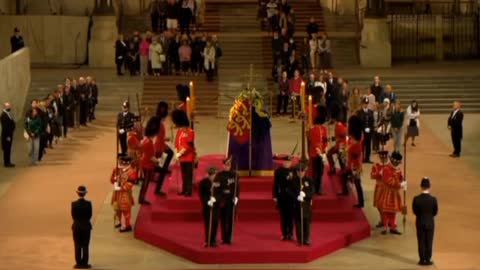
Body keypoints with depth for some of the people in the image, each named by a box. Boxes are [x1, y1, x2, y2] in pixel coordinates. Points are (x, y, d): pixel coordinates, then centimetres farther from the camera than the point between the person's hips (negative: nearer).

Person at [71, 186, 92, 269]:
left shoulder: (74, 204, -12)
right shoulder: (88, 203, -12)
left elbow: (73, 216, -4)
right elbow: (90, 215, -4)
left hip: (76, 226, 0)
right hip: (86, 226, 0)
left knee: (77, 246, 8)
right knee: (85, 246, 7)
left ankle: (79, 263, 8)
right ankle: (84, 263, 8)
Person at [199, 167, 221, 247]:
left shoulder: (218, 182, 0)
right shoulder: (203, 182, -4)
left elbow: (220, 193, 1)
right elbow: (201, 194, -3)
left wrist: (215, 199, -17)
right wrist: (207, 201, -17)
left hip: (216, 205, 1)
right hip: (207, 205, -1)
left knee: (215, 222, 0)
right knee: (207, 223, 0)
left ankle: (213, 240, 11)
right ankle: (207, 241, 8)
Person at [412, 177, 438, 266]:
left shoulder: (416, 199, -15)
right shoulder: (433, 199, -16)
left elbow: (415, 211, -4)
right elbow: (435, 212, -5)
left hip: (420, 222, 1)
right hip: (430, 223, -1)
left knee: (421, 242, 9)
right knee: (429, 242, 9)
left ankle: (422, 260, 13)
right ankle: (428, 260, 13)